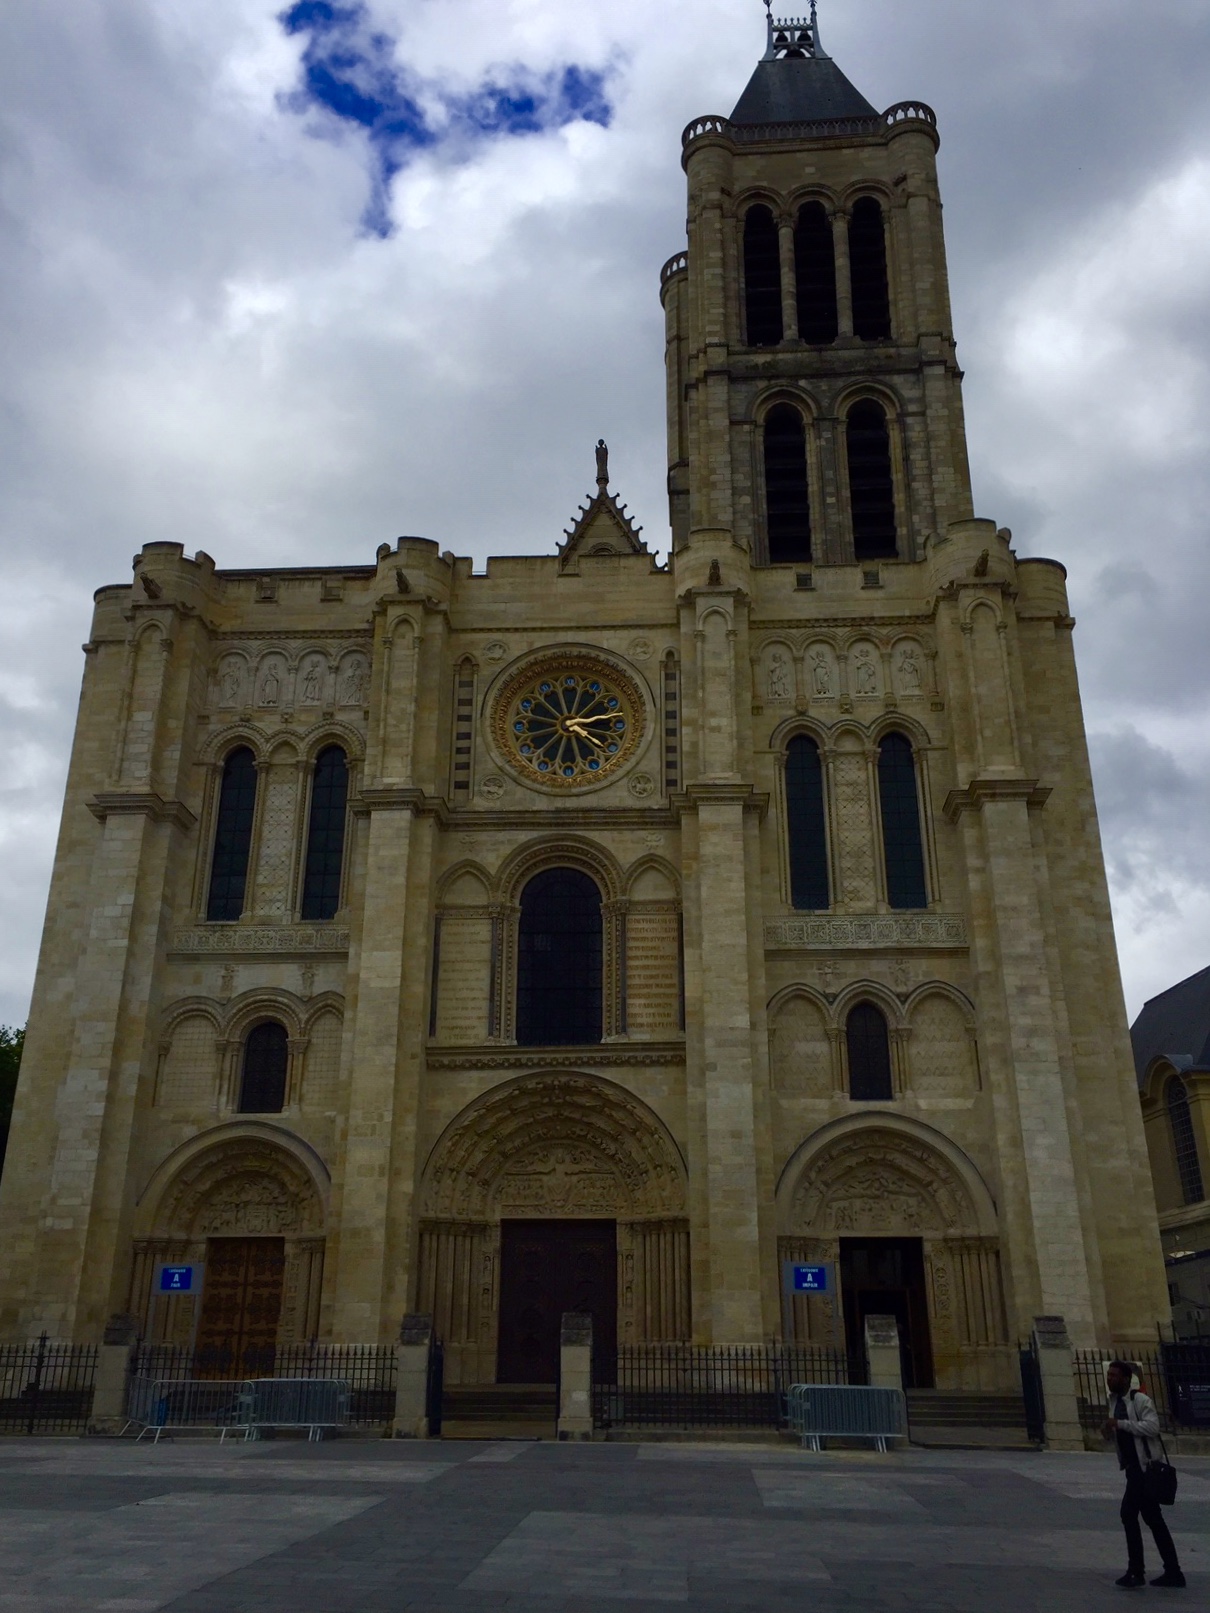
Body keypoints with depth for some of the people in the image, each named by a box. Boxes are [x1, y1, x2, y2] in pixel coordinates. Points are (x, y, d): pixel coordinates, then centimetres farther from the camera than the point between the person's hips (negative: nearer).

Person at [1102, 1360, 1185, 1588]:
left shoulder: (1141, 1400, -13)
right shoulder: (1115, 1400, 14)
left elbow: (1152, 1426, -27)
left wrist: (1120, 1424, -26)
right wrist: (1110, 1432, 1)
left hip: (1144, 1466, -9)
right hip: (1132, 1466, 9)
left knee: (1129, 1513, -12)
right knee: (1152, 1518, 12)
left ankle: (1136, 1571, -5)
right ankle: (1173, 1573, 20)